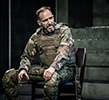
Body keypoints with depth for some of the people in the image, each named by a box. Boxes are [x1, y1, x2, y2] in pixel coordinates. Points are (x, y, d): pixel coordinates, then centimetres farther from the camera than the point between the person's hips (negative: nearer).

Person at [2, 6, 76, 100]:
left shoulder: (64, 30, -5)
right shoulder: (36, 36, 8)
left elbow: (64, 53, -18)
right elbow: (27, 56, 13)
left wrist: (53, 68, -36)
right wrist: (23, 69, -10)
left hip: (64, 69, -4)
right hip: (44, 69, 5)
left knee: (52, 78, -43)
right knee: (9, 75, -7)